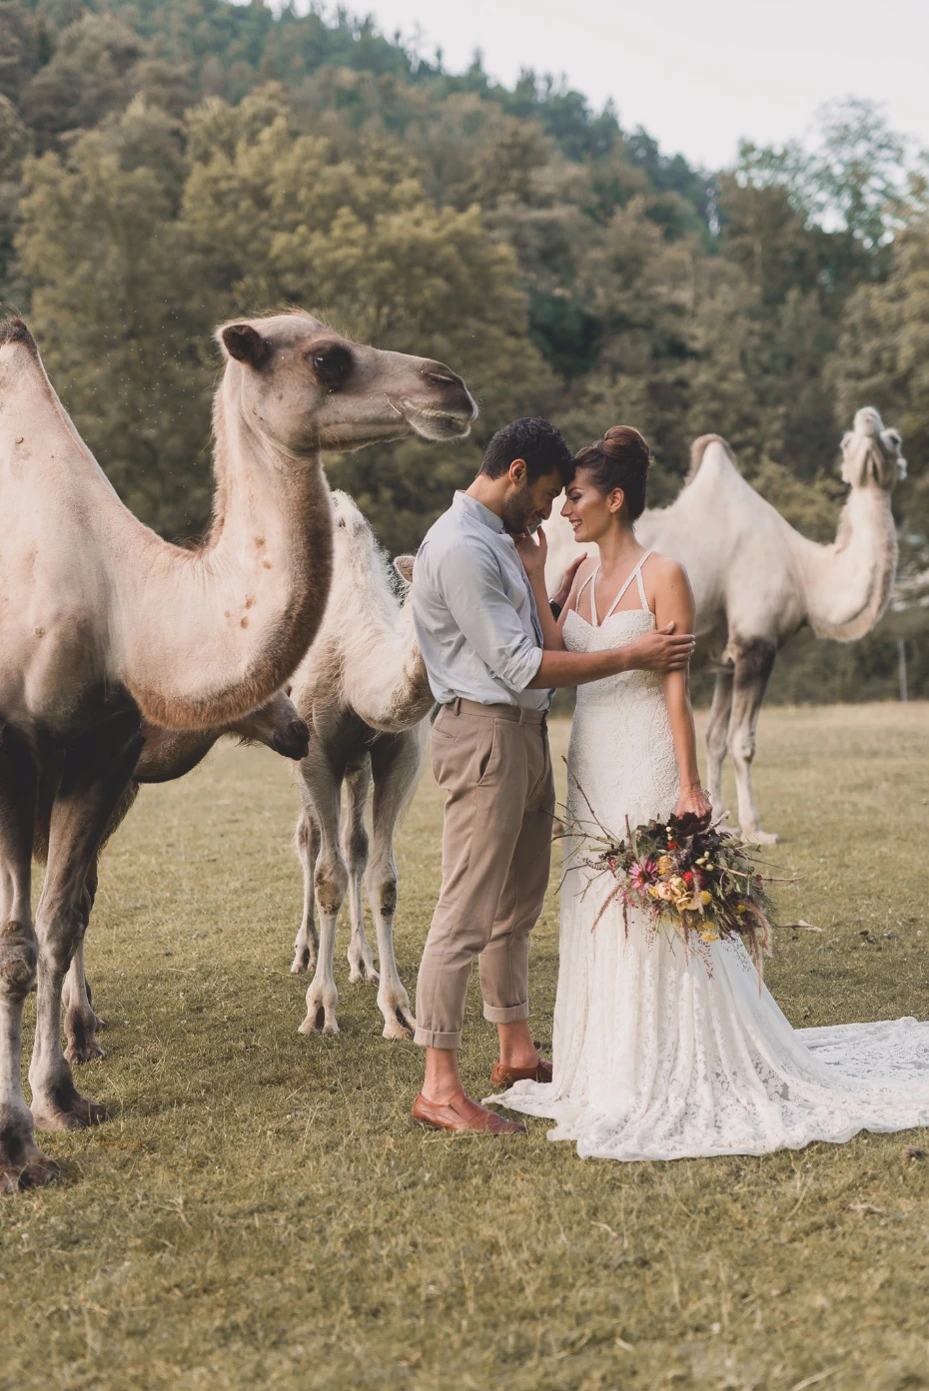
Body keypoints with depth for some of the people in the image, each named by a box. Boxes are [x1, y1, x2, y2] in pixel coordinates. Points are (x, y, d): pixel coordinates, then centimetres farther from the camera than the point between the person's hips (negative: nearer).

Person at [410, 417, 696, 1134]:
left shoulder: (499, 539, 17)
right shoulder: (460, 547, -16)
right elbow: (521, 667, -19)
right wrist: (631, 656, -16)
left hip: (526, 734, 10)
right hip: (486, 733, -10)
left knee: (519, 907, 17)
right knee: (468, 914, -9)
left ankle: (517, 1050, 29)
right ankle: (440, 1087, -6)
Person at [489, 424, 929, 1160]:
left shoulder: (663, 575, -9)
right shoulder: (583, 576, 11)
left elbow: (676, 684, -13)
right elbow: (557, 658, -1)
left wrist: (689, 784, -16)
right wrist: (535, 580, -1)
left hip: (647, 765, -7)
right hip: (592, 767, 7)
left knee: (657, 912, -3)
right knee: (595, 914, 11)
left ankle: (679, 1074, 9)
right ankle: (615, 1069, 23)